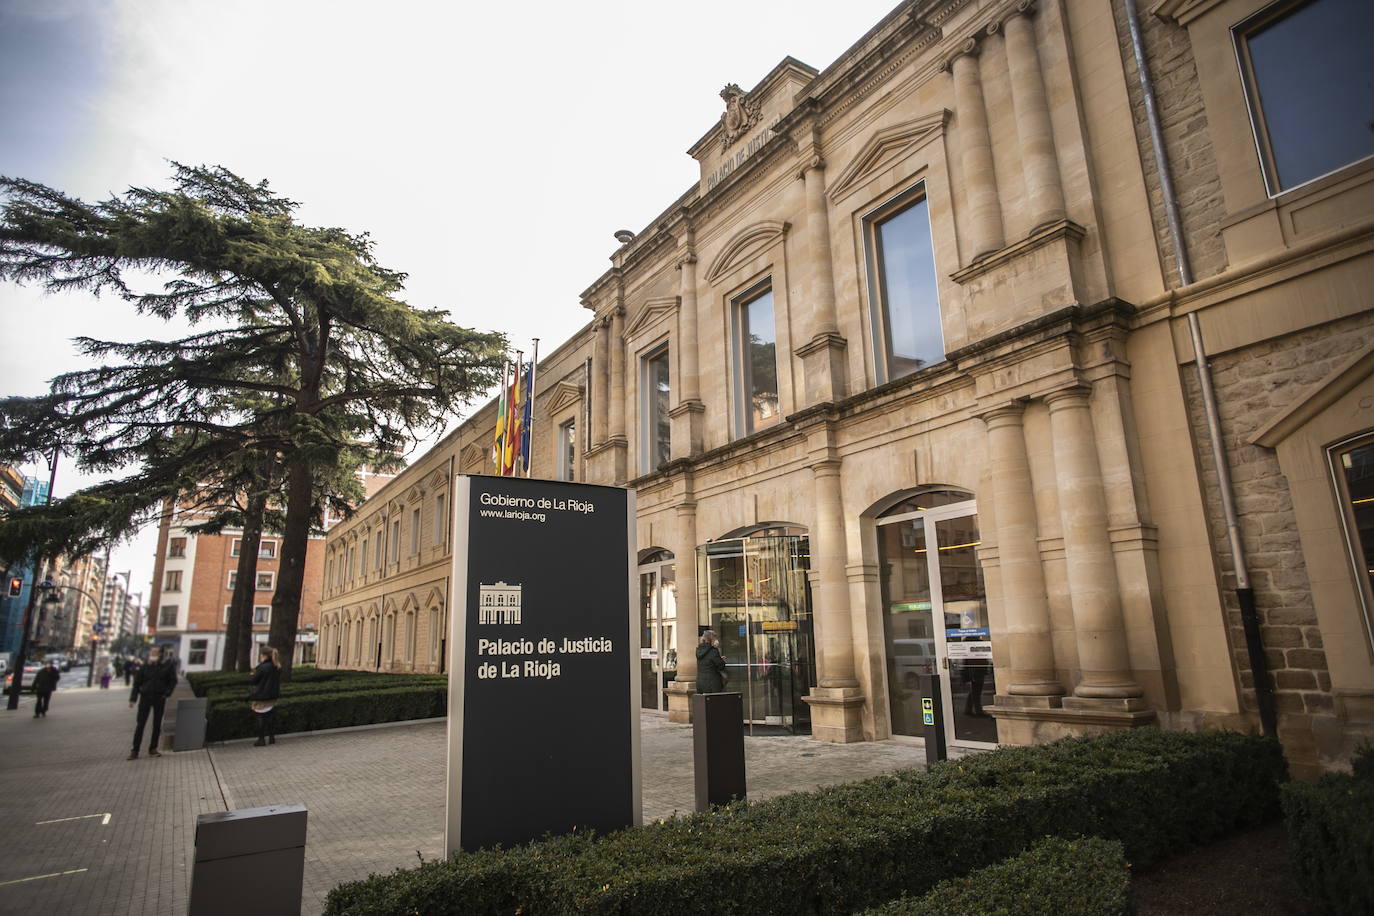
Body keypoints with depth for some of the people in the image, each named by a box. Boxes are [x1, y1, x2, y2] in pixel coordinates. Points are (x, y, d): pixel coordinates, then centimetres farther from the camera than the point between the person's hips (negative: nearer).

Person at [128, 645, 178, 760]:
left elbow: (173, 681, 3)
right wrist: (133, 699, -2)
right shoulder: (144, 667, 0)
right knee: (140, 724, -2)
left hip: (159, 698, 0)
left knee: (157, 724, 6)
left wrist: (167, 694, -8)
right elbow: (137, 683, 4)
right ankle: (134, 751, 4)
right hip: (145, 697, 0)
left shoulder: (168, 666, -2)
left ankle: (152, 749, 17)